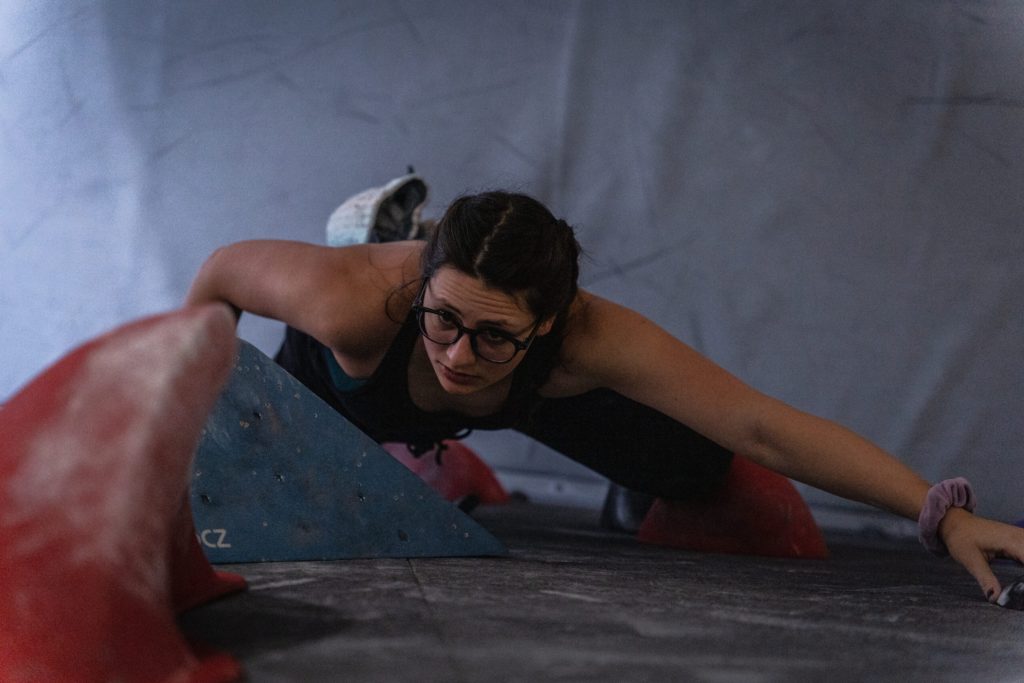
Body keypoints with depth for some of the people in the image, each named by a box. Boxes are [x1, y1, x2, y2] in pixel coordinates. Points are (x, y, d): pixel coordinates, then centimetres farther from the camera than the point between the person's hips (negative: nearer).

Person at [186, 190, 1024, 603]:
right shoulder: (358, 302, -48)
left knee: (697, 464, -4)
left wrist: (945, 513, -52)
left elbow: (764, 426, -46)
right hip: (350, 380, 0)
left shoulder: (586, 337, -45)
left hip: (532, 393, 1)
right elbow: (226, 267, -27)